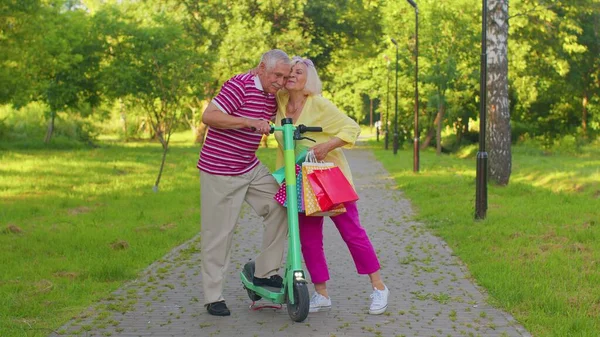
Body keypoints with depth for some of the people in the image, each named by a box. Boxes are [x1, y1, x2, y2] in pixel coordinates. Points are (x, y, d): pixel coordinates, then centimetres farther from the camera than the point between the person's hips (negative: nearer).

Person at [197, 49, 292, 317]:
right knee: (218, 233, -2)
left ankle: (265, 273, 9)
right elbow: (208, 116, -27)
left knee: (280, 208, -3)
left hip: (251, 169, 8)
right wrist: (249, 122, -34)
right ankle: (213, 297, 9)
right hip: (219, 172, -8)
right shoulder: (239, 86, -18)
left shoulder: (272, 96, 8)